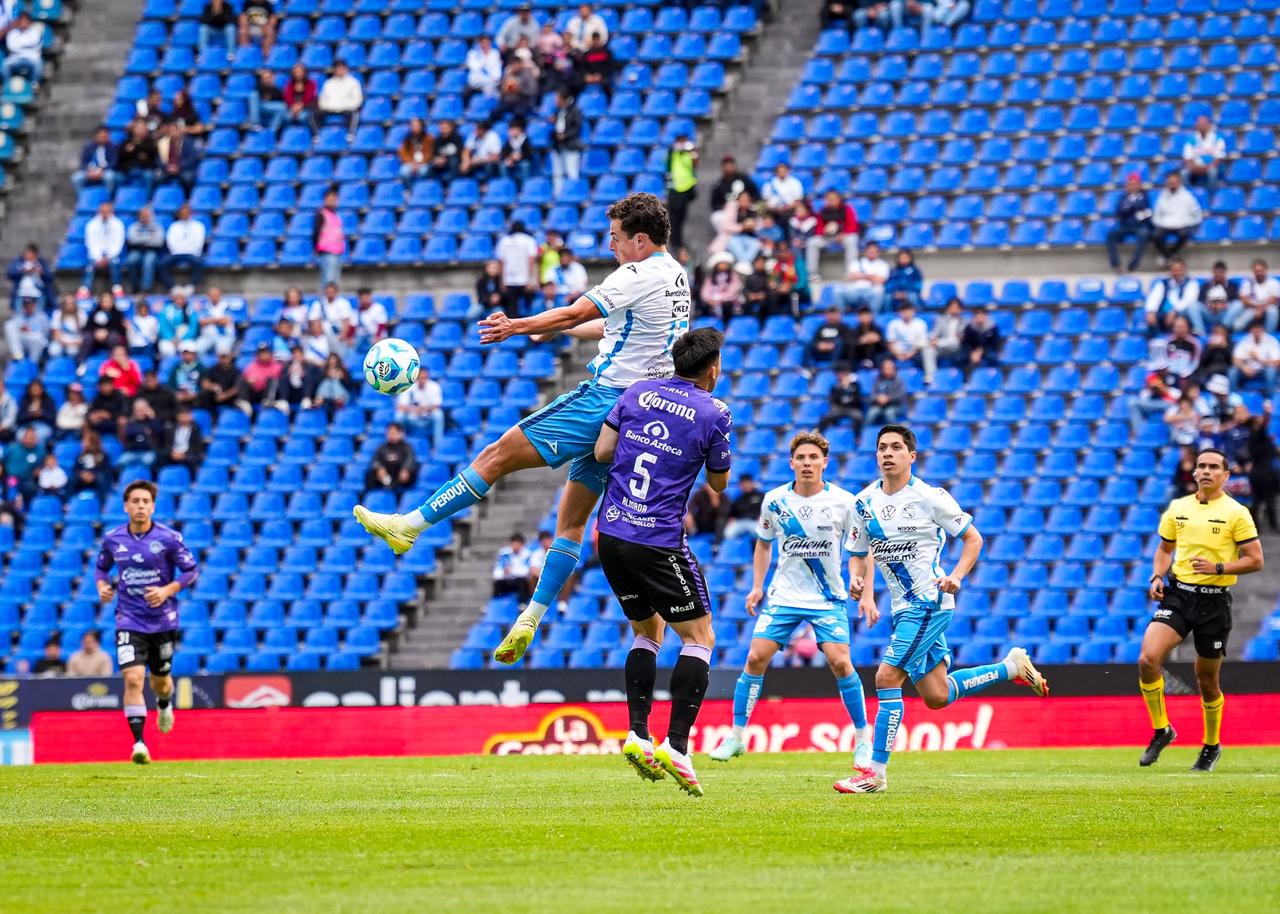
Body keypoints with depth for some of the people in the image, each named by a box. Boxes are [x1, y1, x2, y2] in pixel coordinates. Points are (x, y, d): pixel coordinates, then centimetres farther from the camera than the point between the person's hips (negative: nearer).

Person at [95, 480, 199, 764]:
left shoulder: (169, 538, -9)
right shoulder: (113, 539, -2)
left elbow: (191, 570, -3)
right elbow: (101, 567, 15)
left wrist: (167, 591, -17)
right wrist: (102, 586, -6)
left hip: (162, 620, 0)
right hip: (129, 620, 0)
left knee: (160, 681, 15)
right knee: (133, 679, -17)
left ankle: (164, 705, 53)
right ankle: (138, 743, -17)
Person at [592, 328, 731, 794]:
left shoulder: (638, 392, 7)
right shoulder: (714, 414, -5)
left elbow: (602, 451, 5)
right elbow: (719, 482, 6)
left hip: (612, 534, 6)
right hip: (659, 542, -6)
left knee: (647, 630, 23)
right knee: (699, 636, 6)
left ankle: (637, 734, 9)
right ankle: (676, 745, -7)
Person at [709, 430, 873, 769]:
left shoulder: (844, 502, -9)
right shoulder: (775, 501, -3)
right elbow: (763, 543, 13)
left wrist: (857, 578, -16)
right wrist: (757, 586, 6)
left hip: (829, 598, -2)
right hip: (783, 596, 2)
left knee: (840, 662, -15)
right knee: (756, 658, -8)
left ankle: (863, 740, 0)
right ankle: (736, 736, 3)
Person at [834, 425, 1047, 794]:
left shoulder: (929, 497, -9)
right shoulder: (864, 502, 5)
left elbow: (972, 538, -1)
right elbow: (857, 553, 15)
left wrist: (956, 575, -17)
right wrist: (856, 578, -8)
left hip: (929, 602, -7)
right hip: (903, 608, 7)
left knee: (887, 677, -16)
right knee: (936, 696, 11)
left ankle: (875, 771, -12)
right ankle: (1012, 667, 33)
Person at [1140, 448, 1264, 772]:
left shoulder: (1236, 513, -4)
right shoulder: (1177, 508, 8)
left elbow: (1255, 560, -5)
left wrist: (1218, 568, -18)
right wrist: (1157, 577, 2)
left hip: (1214, 602, -3)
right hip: (1177, 595, 3)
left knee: (1206, 679, 6)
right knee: (1148, 659, -19)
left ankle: (1211, 746, 29)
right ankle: (1161, 730, -1)